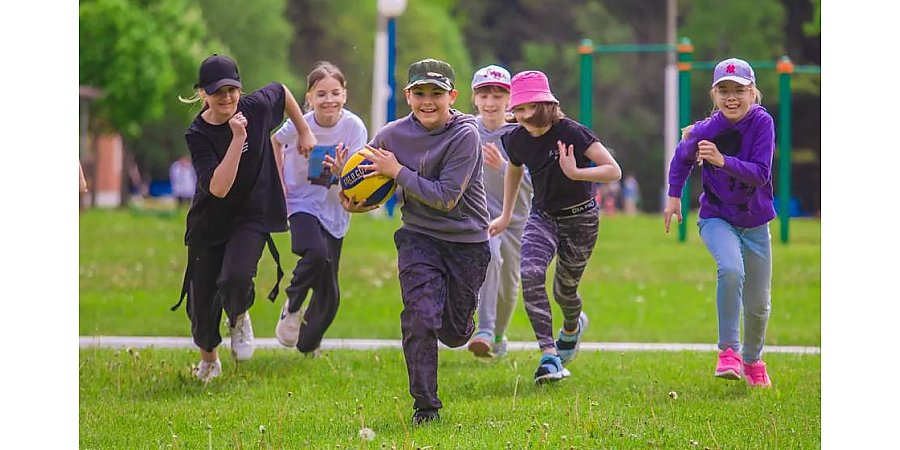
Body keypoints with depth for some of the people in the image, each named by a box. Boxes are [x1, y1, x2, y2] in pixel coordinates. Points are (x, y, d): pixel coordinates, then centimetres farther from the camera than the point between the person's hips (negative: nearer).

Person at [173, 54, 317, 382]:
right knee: (201, 304, 3)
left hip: (251, 217, 0)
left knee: (236, 278, -28)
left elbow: (281, 91, 15)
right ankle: (208, 359, 35)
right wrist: (238, 139, -32)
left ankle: (239, 319, 8)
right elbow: (218, 187, -28)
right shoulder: (197, 134, -17)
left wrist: (305, 133, 19)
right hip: (209, 223, 0)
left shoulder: (256, 107, -10)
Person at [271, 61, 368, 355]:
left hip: (334, 210, 2)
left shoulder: (354, 127, -15)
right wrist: (279, 181, 1)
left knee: (329, 293, 6)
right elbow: (276, 142, 8)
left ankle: (307, 345, 32)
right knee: (316, 254, -34)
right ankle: (292, 307, -6)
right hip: (302, 204, -2)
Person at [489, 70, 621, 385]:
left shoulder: (572, 133, -23)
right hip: (542, 216, 3)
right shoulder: (517, 139, -6)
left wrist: (575, 172, -39)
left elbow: (614, 171, -24)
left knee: (565, 288, 10)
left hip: (580, 218, -3)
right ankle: (549, 354, -25)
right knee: (531, 273, -24)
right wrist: (506, 215, 25)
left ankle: (572, 326, 49)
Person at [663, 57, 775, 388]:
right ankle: (729, 350, -23)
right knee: (731, 269, -34)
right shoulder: (704, 131, -16)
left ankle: (752, 359, 40)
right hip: (717, 218, -2)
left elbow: (760, 174, -26)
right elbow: (682, 158, 6)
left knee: (758, 304, 11)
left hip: (755, 222, 2)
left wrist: (723, 161, -38)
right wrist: (674, 195, 1)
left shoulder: (762, 123, -17)